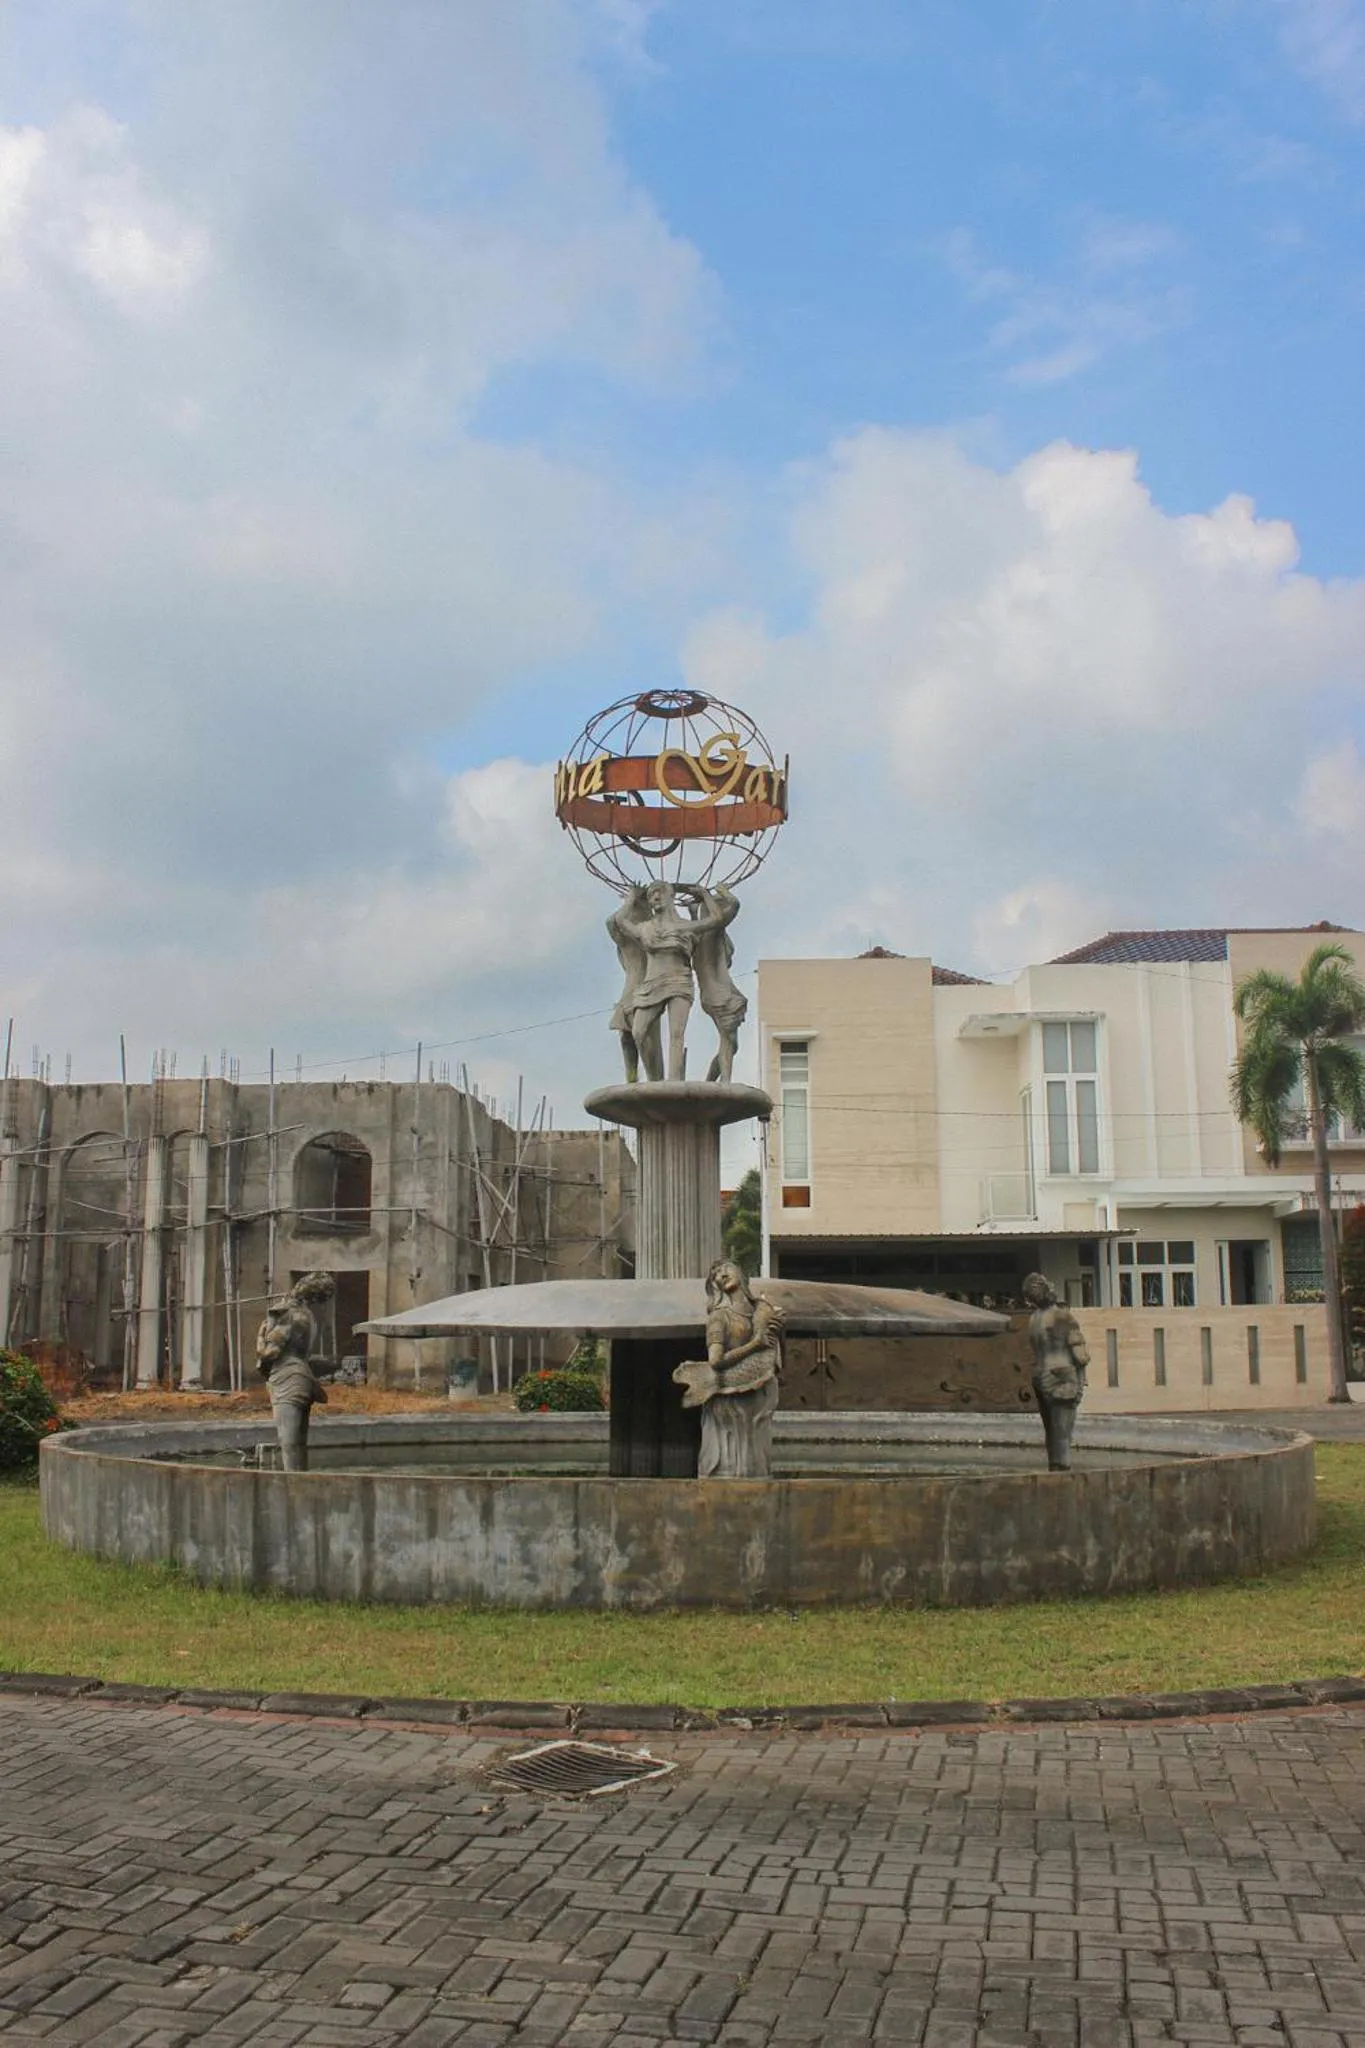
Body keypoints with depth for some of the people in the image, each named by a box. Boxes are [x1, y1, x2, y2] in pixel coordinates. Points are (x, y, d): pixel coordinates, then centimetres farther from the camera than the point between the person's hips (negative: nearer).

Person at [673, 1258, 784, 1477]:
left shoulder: (761, 1308, 9)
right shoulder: (720, 1315, -4)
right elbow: (716, 1360, -15)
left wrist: (777, 1327, 0)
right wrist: (755, 1344, -11)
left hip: (758, 1398, 5)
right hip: (730, 1399, -5)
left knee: (756, 1457, 4)